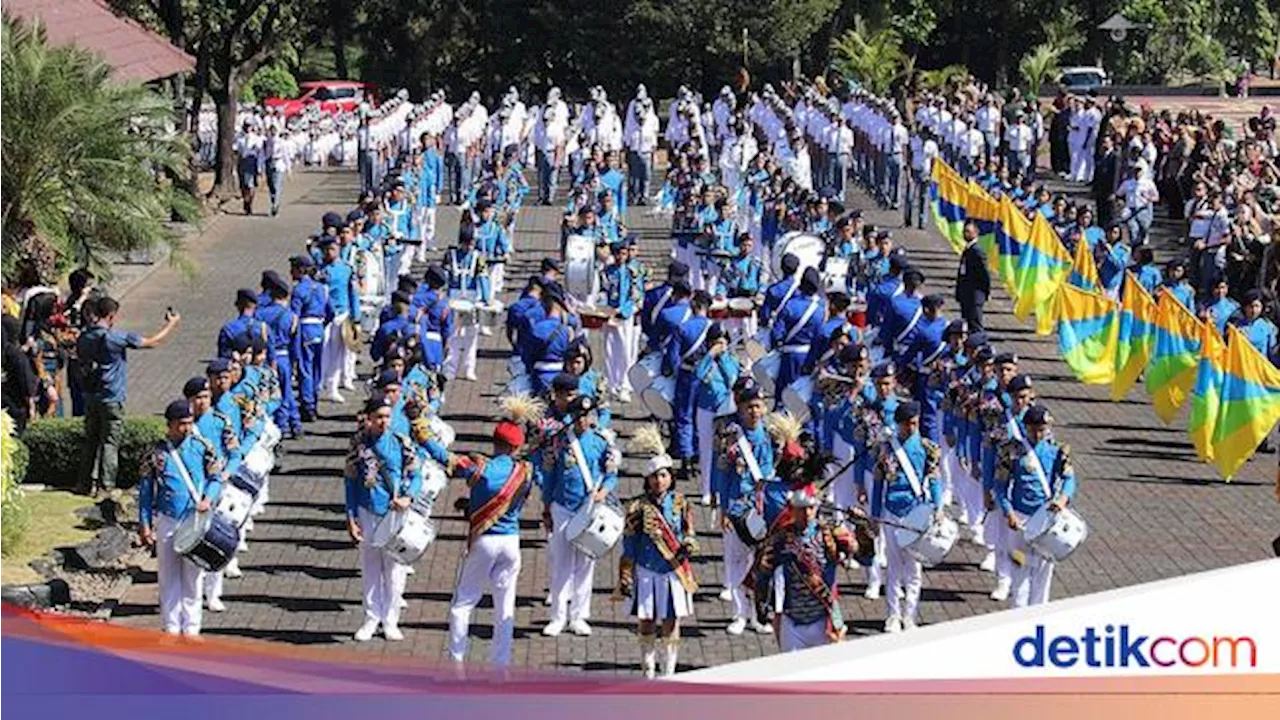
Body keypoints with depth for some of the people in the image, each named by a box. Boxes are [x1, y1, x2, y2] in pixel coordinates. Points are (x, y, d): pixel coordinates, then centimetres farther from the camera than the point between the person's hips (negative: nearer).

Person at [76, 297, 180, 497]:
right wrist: (171, 324, 5)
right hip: (112, 398, -6)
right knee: (110, 443, -1)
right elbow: (151, 343, -8)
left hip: (90, 397, 6)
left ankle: (87, 483, 16)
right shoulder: (116, 338, -16)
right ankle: (106, 486, -2)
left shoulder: (83, 338, 3)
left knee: (91, 440, 13)